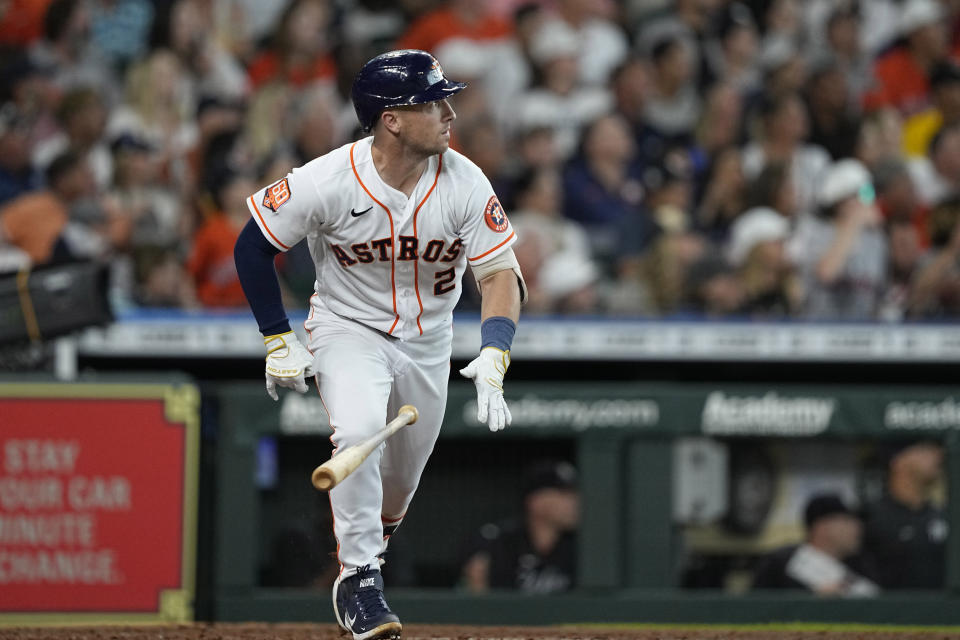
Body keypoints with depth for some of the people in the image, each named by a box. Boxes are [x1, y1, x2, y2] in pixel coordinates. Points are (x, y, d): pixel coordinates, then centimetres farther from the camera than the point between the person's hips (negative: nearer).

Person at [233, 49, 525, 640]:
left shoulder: (464, 182, -19)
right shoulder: (328, 181, -25)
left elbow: (501, 272, -18)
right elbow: (253, 246, -11)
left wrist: (494, 357, -34)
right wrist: (278, 341, -12)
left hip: (428, 341, 3)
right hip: (348, 328, -3)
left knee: (403, 474, 14)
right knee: (358, 431, -30)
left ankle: (372, 542, 48)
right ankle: (357, 578, -18)